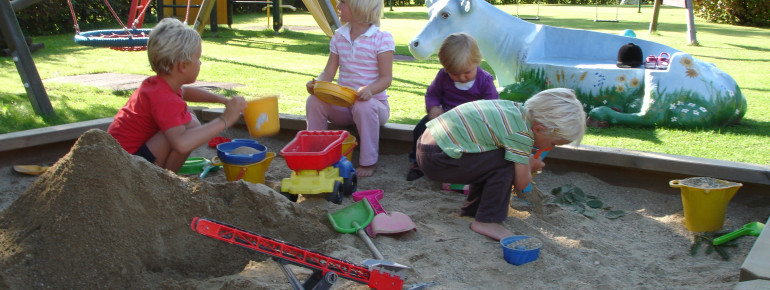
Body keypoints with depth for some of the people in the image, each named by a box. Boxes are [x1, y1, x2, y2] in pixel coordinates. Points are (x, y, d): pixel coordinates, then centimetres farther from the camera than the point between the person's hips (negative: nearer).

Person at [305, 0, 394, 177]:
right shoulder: (339, 37, 8)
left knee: (364, 106, -39)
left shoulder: (382, 38, -10)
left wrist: (369, 89, -35)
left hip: (373, 102, -4)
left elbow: (386, 78, -14)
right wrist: (317, 83, -18)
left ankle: (368, 162, -20)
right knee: (314, 101, -22)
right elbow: (329, 72, 6)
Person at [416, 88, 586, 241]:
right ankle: (485, 221, -2)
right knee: (507, 165, -13)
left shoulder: (517, 108, 8)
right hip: (436, 160, -9)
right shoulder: (521, 133, -17)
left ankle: (471, 209, 28)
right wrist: (530, 166, 13)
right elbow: (521, 183, -8)